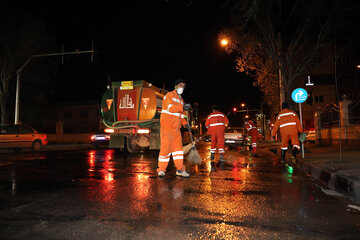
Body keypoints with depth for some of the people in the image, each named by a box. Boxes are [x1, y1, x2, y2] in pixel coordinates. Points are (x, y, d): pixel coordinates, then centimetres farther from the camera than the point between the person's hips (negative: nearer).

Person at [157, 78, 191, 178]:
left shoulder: (181, 99, 22)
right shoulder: (169, 95, -2)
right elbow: (170, 108, -19)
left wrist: (185, 123, 11)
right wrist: (182, 107, -30)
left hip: (176, 128, 7)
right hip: (167, 126, -7)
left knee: (178, 147, 3)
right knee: (165, 147, -7)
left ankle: (180, 169, 6)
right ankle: (161, 170, 4)